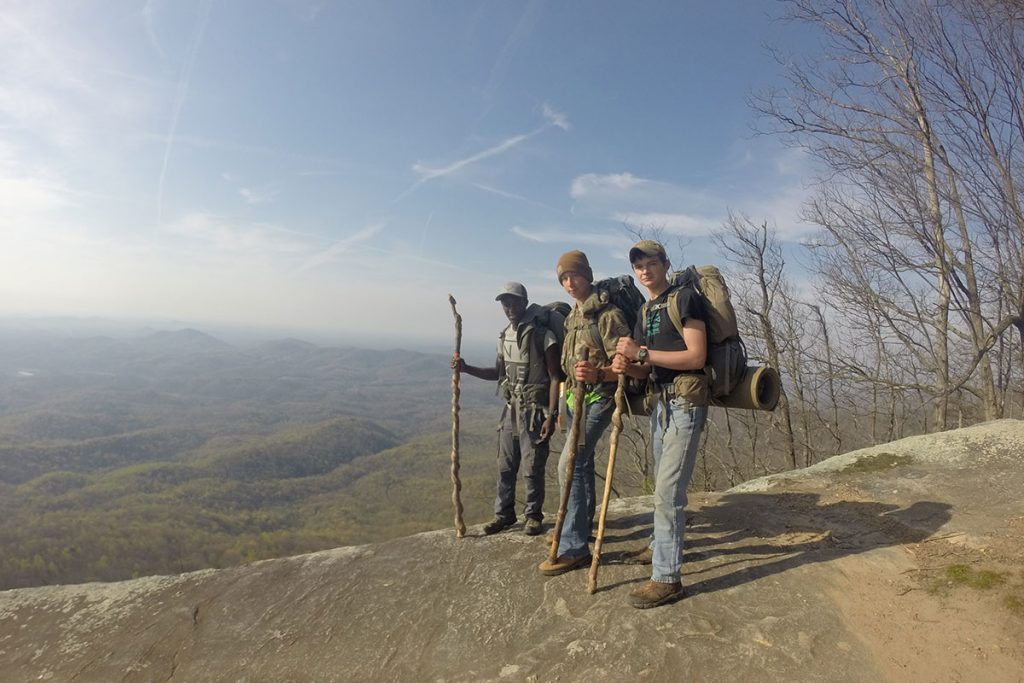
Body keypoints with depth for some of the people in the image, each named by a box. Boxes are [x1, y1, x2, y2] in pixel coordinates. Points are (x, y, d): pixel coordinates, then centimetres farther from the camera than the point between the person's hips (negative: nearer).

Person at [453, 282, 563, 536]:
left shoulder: (543, 335, -13)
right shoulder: (504, 337, 8)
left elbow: (555, 378, -13)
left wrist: (551, 416, -18)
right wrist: (466, 368, 6)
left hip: (535, 410, -6)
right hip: (511, 408, 6)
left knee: (532, 468, 0)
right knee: (505, 466, 12)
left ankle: (533, 515, 19)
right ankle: (504, 513, 27)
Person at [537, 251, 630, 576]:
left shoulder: (607, 314, -14)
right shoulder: (573, 316, 14)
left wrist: (597, 373, -36)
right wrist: (563, 400, 23)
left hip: (597, 398, -9)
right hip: (576, 397, 9)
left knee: (570, 465, -14)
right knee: (582, 463, 17)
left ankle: (573, 548, -7)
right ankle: (580, 527, 32)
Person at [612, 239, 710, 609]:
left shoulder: (685, 298, -8)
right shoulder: (645, 311, 16)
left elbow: (696, 357, -17)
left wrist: (643, 353, -19)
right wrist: (626, 366, -7)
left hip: (686, 401, -9)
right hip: (661, 401, 9)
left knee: (668, 489, -10)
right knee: (662, 484, 21)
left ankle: (667, 578, -1)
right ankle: (661, 546, 39)